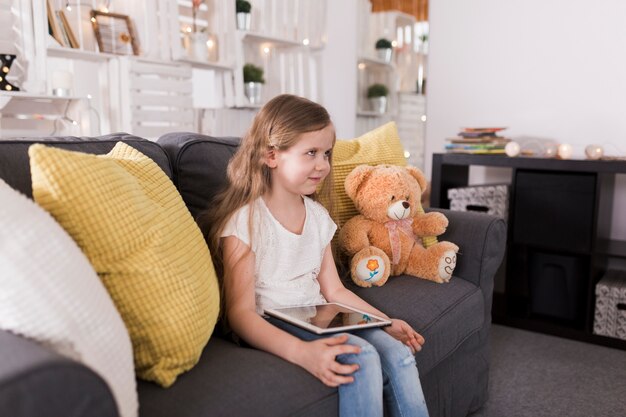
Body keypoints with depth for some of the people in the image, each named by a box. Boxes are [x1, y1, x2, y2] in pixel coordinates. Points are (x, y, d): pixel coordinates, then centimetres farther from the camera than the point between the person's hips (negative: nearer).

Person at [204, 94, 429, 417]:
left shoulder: (318, 215, 9)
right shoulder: (245, 220, -14)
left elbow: (334, 290, 13)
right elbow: (240, 312, -20)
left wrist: (386, 323, 1)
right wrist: (302, 352, -35)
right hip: (270, 329, -6)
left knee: (397, 352, -13)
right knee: (362, 358, -25)